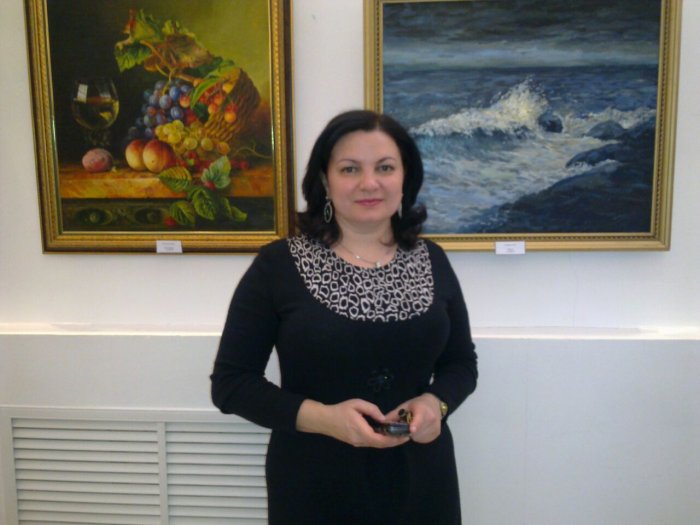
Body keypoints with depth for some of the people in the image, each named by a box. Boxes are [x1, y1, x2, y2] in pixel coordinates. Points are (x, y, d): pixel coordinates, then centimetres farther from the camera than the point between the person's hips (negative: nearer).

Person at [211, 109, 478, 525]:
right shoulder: (277, 266, -9)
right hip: (315, 488, -2)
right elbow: (230, 382, -7)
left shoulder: (432, 262, 1)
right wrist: (320, 416, -20)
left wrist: (435, 402, -12)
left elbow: (462, 362, 9)